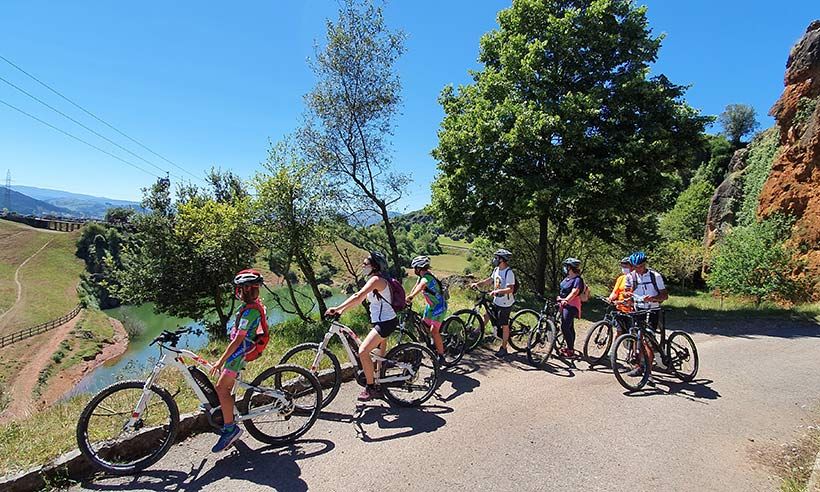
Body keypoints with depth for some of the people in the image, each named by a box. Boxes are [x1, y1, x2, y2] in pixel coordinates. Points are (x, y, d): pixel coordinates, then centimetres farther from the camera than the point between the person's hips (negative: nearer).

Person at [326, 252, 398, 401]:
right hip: (382, 322, 11)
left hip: (385, 322, -11)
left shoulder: (376, 279, -18)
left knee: (363, 351, -17)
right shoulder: (373, 280, 13)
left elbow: (358, 296, -30)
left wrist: (337, 308, -32)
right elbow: (359, 299, 11)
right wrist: (341, 310, 1)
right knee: (380, 356, 23)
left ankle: (370, 388, -5)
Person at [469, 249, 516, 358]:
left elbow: (510, 289, -30)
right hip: (496, 301, 8)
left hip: (505, 303, -8)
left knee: (504, 325, 4)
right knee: (486, 316, 15)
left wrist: (497, 291, -40)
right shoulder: (496, 269, 4)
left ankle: (503, 348, 16)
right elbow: (490, 280, 17)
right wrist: (477, 283, 7)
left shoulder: (509, 273, -23)